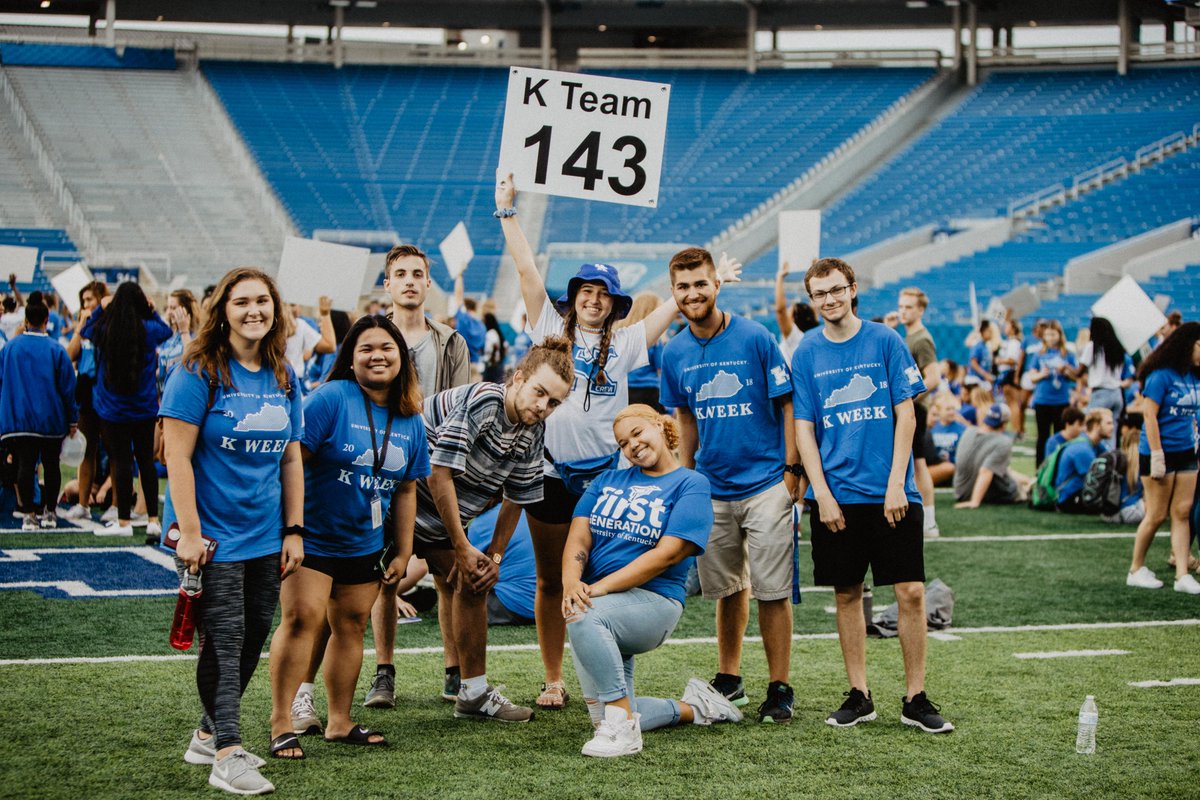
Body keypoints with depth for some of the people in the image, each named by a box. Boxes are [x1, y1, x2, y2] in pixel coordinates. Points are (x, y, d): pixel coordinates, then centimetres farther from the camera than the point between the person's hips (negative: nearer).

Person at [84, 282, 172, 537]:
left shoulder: (104, 331, -9)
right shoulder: (149, 330, -6)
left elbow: (86, 330, 13)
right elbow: (167, 331, 17)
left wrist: (101, 308, 21)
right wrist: (152, 311, 20)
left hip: (112, 408, -2)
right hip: (144, 408, 2)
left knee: (121, 462, 0)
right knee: (146, 461, 9)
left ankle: (123, 521, 3)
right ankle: (152, 520, 11)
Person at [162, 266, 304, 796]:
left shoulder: (284, 378, 9)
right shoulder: (200, 372, -9)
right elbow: (177, 455, -12)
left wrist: (294, 530, 10)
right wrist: (188, 531, -17)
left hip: (265, 535, 6)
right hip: (213, 533, -6)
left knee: (254, 637, 11)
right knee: (225, 639, -8)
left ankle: (208, 734, 27)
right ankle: (226, 754, -3)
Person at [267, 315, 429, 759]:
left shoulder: (411, 421, 6)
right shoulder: (329, 399, -14)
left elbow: (406, 490, 12)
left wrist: (403, 552, 12)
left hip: (364, 544, 6)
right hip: (311, 535, -6)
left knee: (351, 626, 10)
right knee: (302, 618, -12)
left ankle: (340, 722, 21)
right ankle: (281, 724, -7)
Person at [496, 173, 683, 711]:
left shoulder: (625, 342, 9)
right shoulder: (551, 329, 7)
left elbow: (676, 302, 9)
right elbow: (526, 267, 4)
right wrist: (507, 210, 3)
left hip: (605, 473, 0)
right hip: (551, 471, 0)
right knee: (551, 582, 6)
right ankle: (553, 681, 15)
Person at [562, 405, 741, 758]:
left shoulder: (690, 484, 0)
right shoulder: (608, 481, 17)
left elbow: (667, 554, -13)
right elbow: (579, 537, 5)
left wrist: (602, 587, -22)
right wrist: (571, 582, -18)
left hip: (652, 600, -6)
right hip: (602, 608, 6)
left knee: (585, 618, -38)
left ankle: (622, 727, -31)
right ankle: (692, 707, 27)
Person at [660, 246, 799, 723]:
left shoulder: (755, 339, -9)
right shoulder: (675, 354, 4)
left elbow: (787, 407, -4)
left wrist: (793, 470, -8)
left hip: (765, 484, -4)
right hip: (711, 490, 4)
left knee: (771, 591, -4)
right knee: (727, 589, 14)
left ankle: (778, 688, 6)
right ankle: (728, 681, 27)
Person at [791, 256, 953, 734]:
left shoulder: (885, 342, 0)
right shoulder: (806, 355, 4)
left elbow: (905, 414, 0)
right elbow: (804, 429, 4)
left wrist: (895, 485, -8)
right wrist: (821, 494, -5)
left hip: (891, 495, -1)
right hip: (836, 495, 1)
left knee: (911, 591, -4)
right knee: (847, 595, 7)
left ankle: (915, 698, 5)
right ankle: (859, 696, 18)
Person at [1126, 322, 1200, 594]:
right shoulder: (1162, 375, -12)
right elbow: (1149, 414, -15)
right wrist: (1156, 456, -18)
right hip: (1161, 454, -6)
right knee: (1156, 516, -1)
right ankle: (1136, 570, 14)